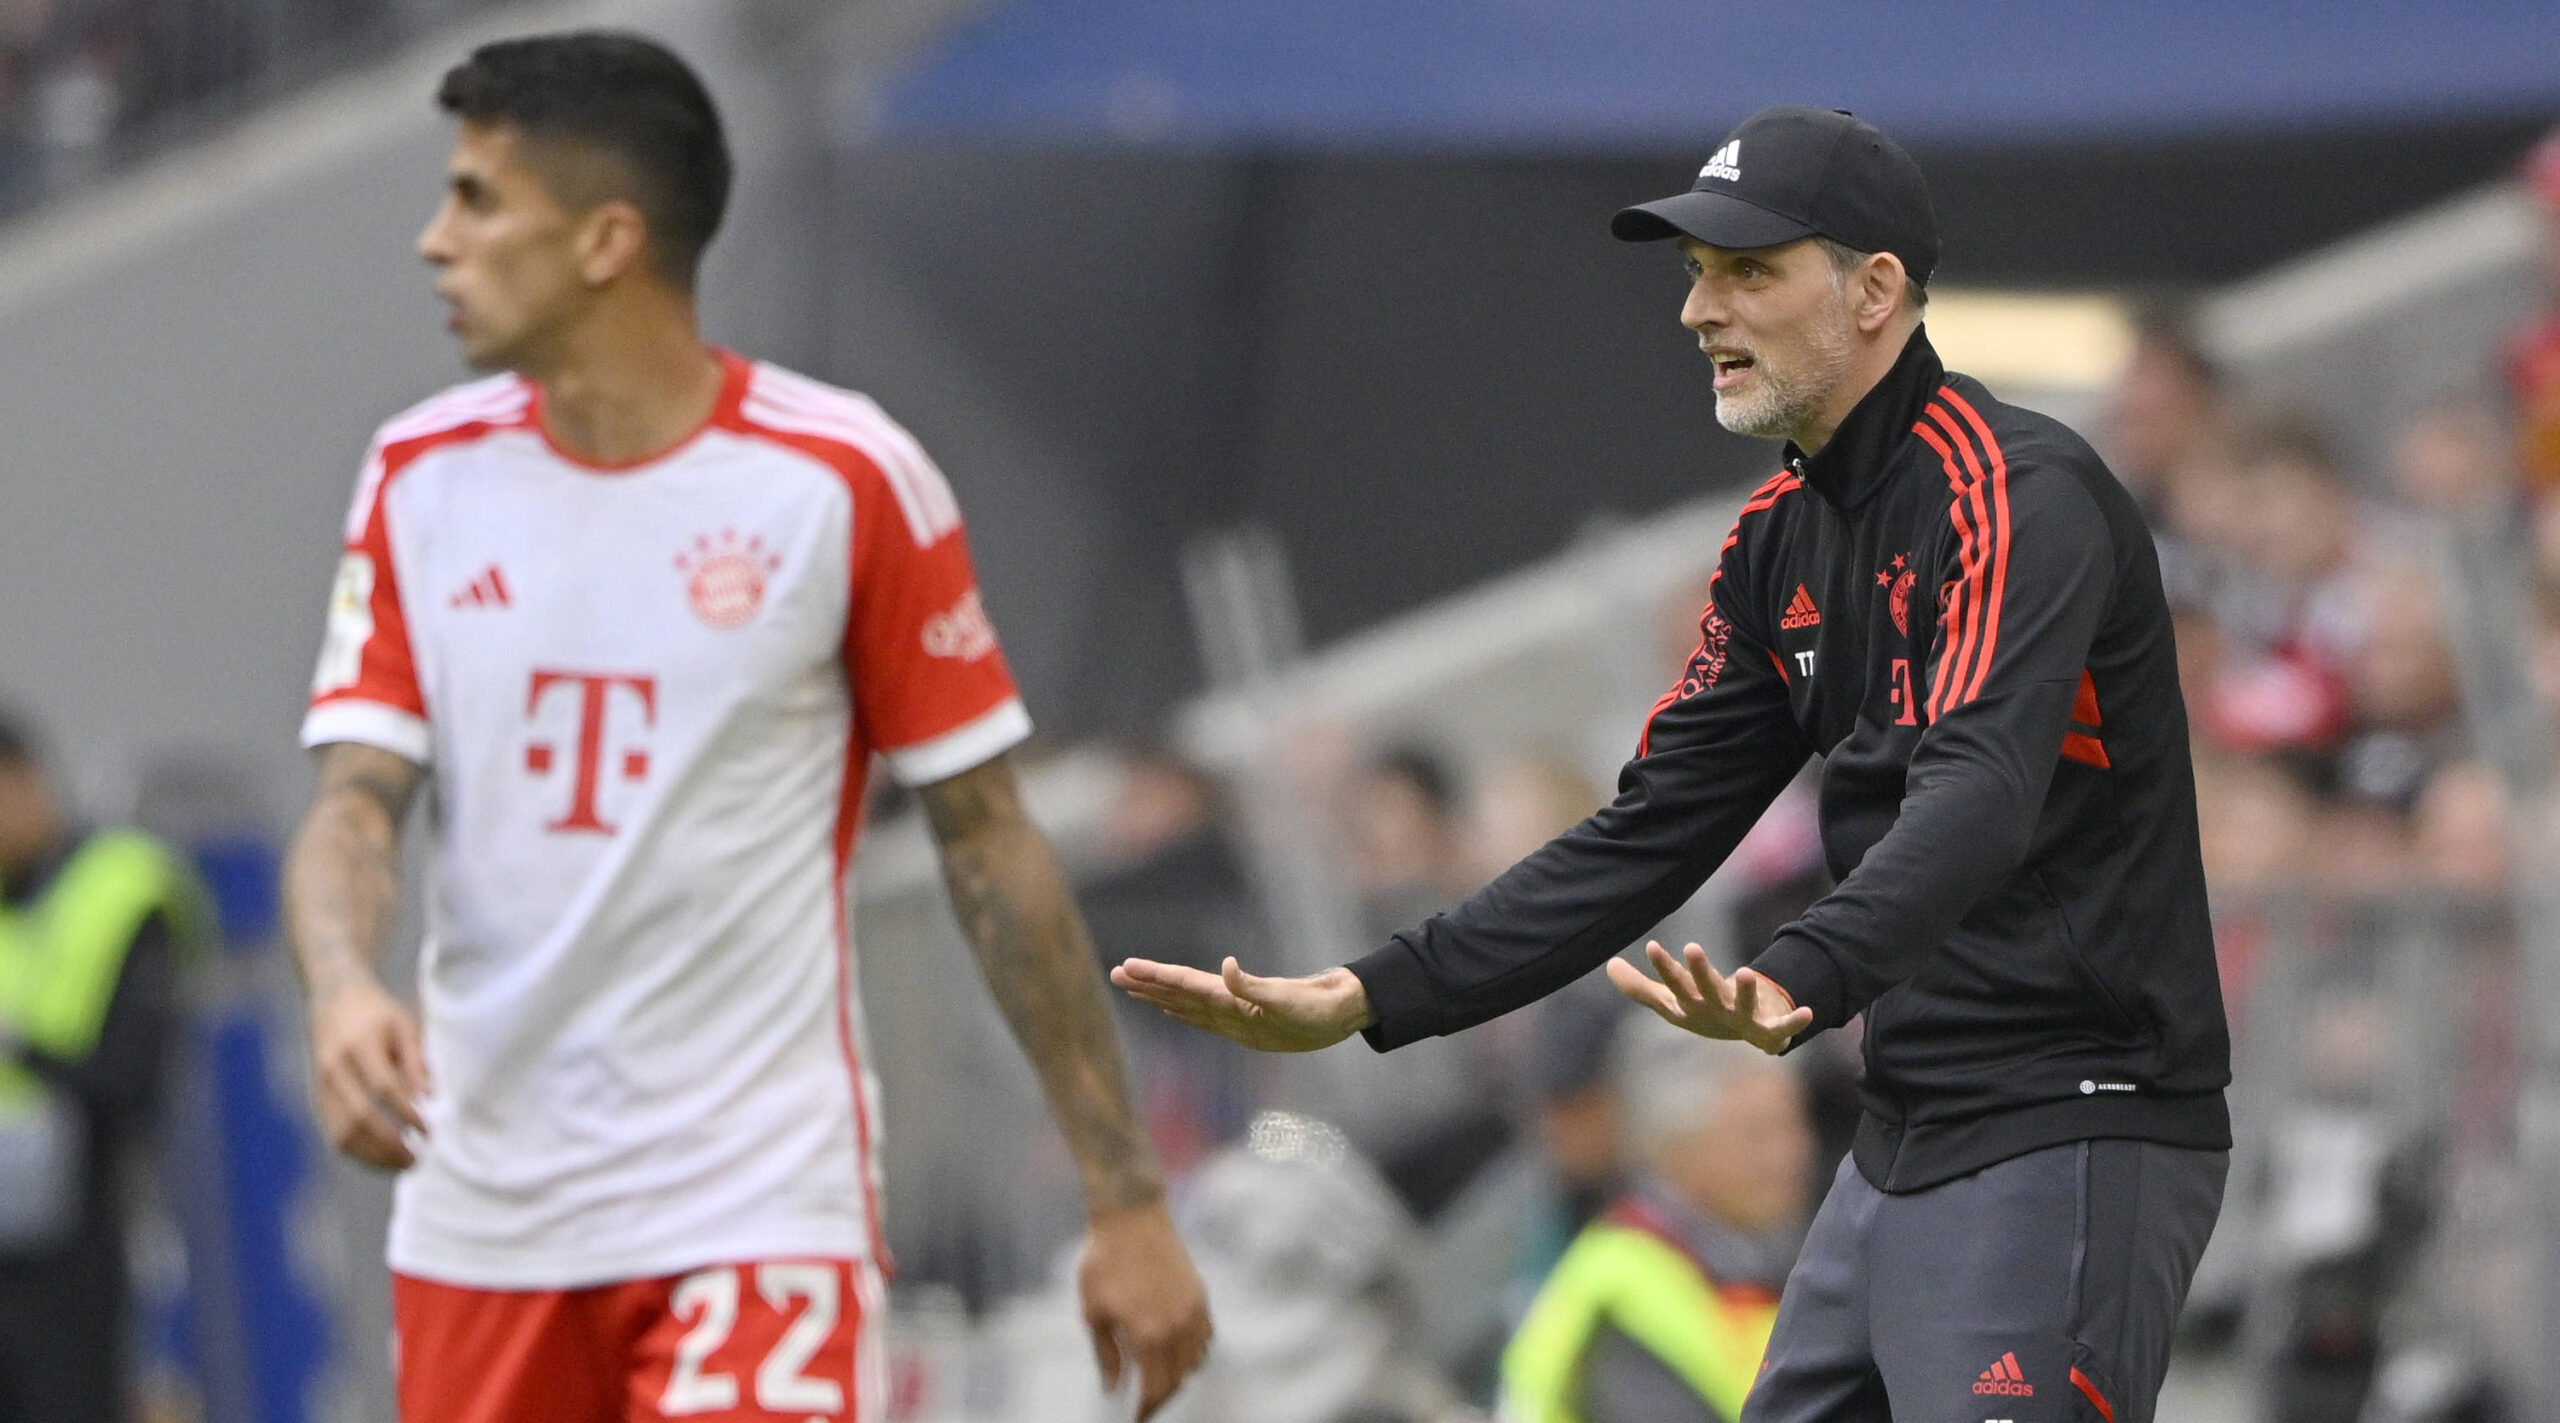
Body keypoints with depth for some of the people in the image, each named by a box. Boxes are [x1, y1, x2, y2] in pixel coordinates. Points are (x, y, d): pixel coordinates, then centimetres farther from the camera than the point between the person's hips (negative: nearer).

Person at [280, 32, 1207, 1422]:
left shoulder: (845, 481, -6)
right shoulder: (424, 476, 6)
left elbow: (989, 842, -1)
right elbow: (355, 798, 0)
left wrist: (1125, 1199, -1)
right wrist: (344, 989, -24)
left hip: (761, 1210, -5)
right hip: (481, 1210, 5)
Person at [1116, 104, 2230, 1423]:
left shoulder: (2020, 496, -16)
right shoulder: (1781, 537, 14)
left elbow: (1977, 803, -32)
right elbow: (1647, 838, 15)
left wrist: (1800, 984, -49)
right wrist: (1366, 998, 6)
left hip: (2072, 1148, -9)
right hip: (1904, 1145, 10)